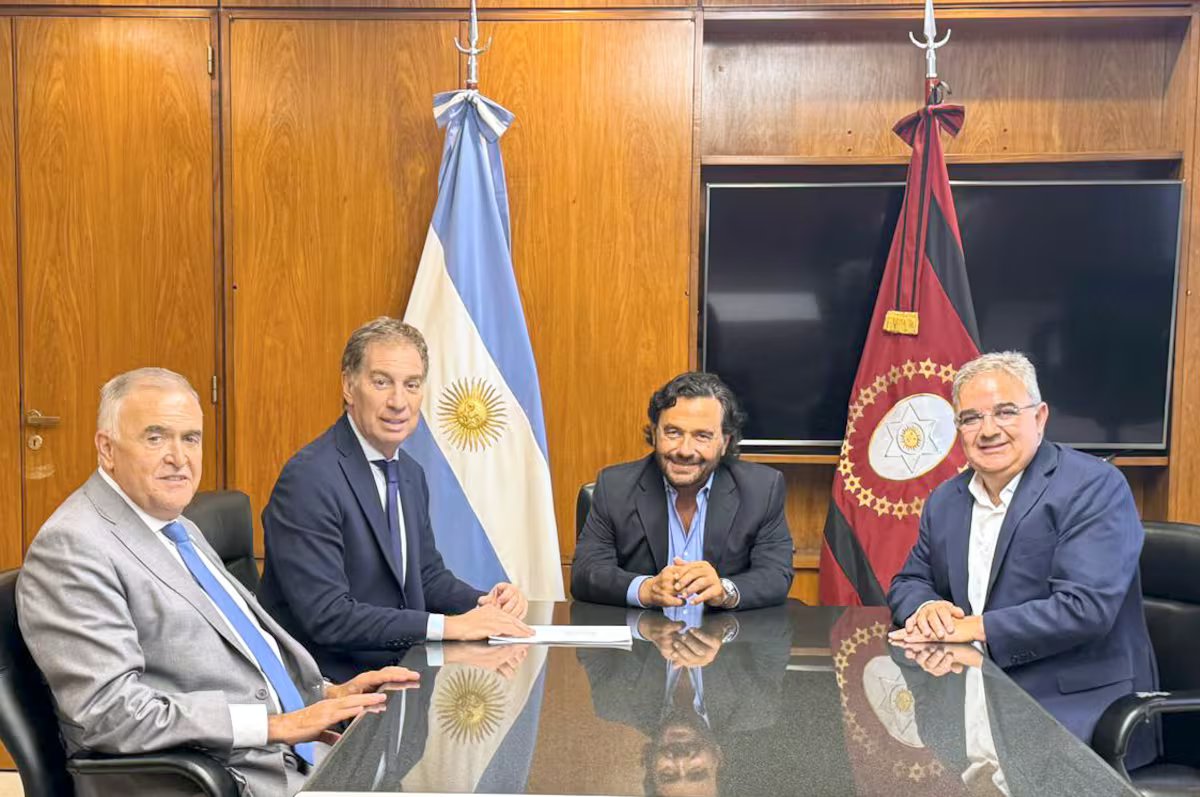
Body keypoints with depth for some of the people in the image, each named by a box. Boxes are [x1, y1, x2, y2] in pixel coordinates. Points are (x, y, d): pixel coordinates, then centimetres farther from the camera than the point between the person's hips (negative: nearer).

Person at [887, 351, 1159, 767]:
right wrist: (927, 607, -7)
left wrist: (975, 628, -20)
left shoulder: (1095, 487, -10)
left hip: (1076, 707, -6)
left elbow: (1086, 607, -20)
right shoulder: (945, 501, 11)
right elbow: (907, 583, 17)